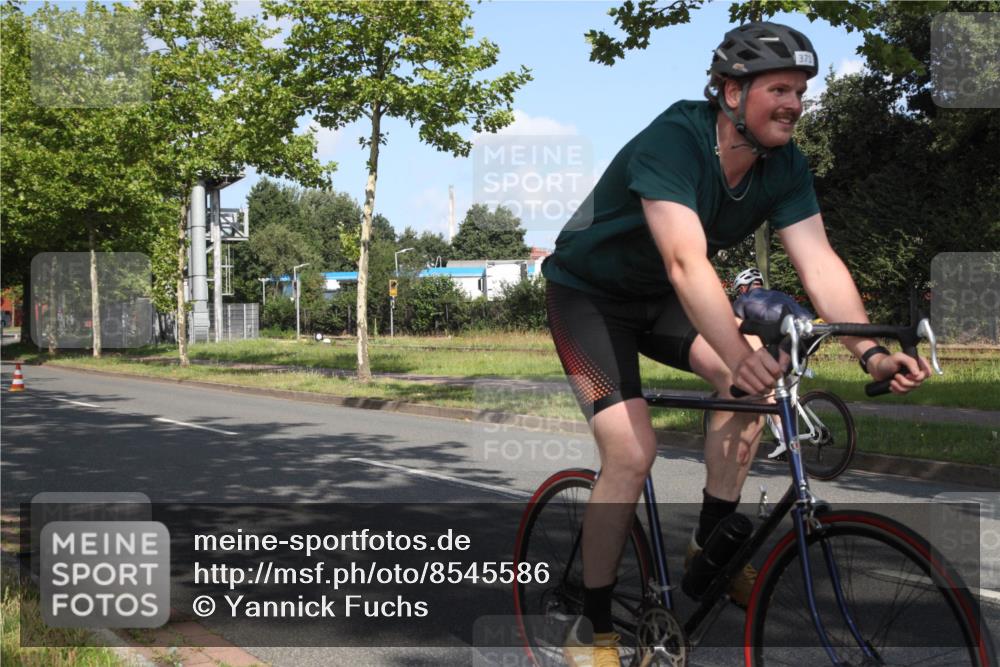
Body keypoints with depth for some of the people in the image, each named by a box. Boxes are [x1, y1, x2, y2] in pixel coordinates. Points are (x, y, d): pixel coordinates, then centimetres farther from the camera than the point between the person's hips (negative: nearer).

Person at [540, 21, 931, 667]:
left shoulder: (784, 166, -11)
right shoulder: (671, 143, -31)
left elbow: (819, 260, -19)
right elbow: (686, 261, -44)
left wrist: (870, 351, -32)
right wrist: (738, 354, -55)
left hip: (660, 297, 6)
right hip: (588, 294, -6)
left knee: (756, 377, -18)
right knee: (633, 452, -19)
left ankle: (711, 545, -1)